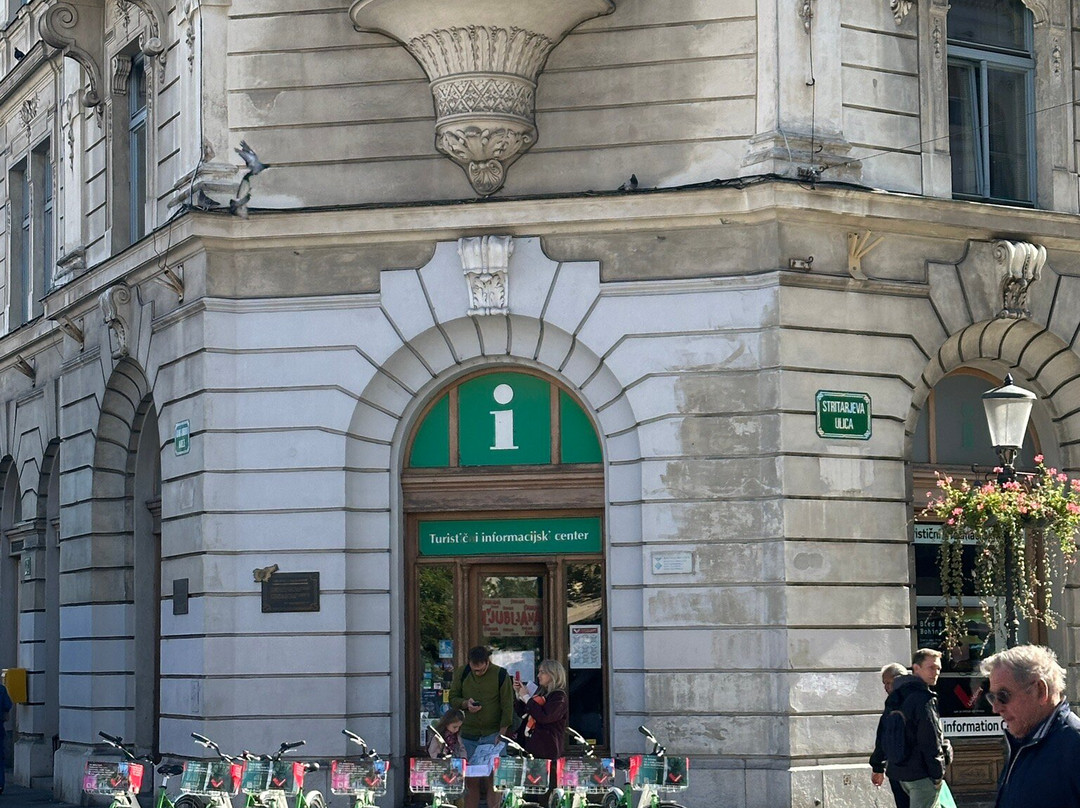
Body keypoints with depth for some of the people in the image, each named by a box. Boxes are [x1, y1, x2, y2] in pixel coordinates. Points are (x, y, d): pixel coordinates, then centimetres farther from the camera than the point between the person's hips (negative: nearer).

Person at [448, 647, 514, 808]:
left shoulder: (501, 675, -5)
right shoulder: (461, 673, 4)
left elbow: (507, 707, -5)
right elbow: (453, 699, 9)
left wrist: (501, 734, -11)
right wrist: (465, 704, -13)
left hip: (493, 734, -3)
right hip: (468, 734, 3)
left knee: (492, 780, -7)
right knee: (471, 781, 3)